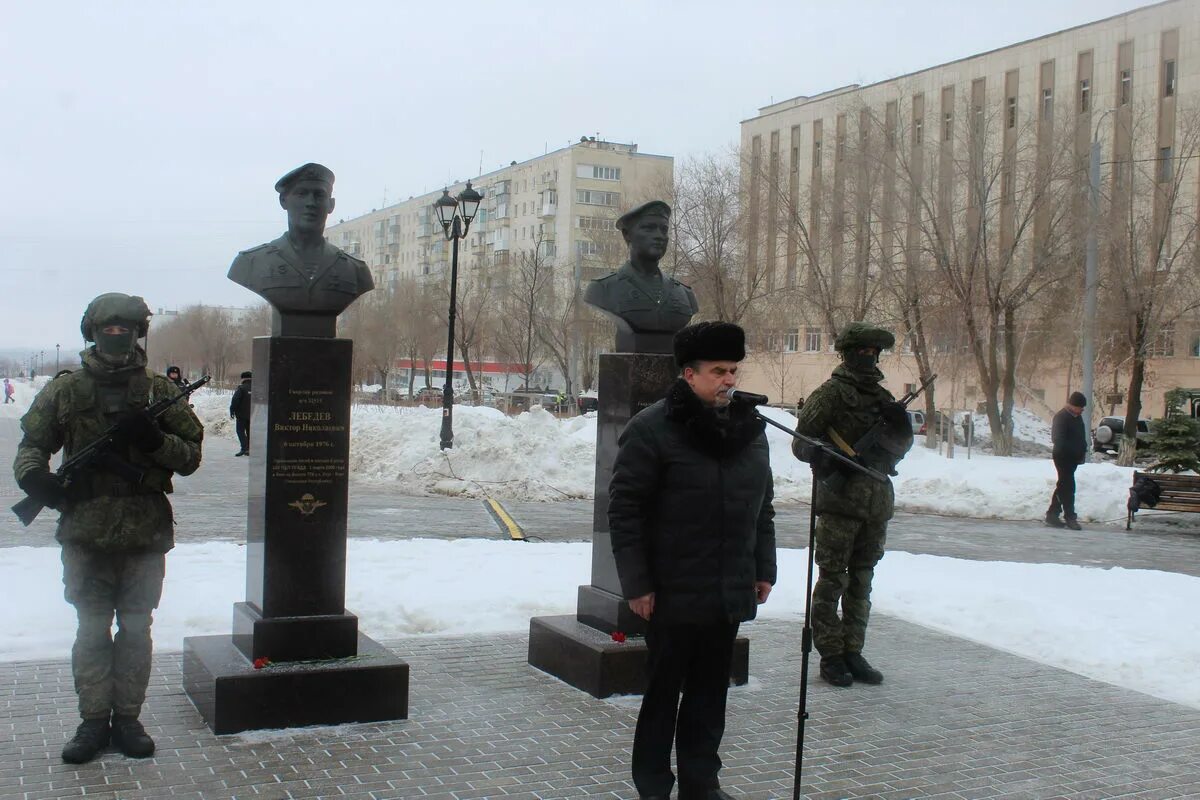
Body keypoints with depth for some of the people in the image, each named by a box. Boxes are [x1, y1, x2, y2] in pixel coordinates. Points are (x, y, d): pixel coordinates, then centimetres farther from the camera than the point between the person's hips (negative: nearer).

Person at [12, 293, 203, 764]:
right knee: (91, 631, 6)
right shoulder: (65, 391, 5)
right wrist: (32, 474, -12)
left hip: (146, 535, 0)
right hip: (86, 534, 0)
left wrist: (154, 439, -14)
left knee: (136, 631, 8)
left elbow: (191, 456, 5)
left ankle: (128, 719, 19)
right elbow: (33, 442, 10)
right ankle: (94, 721, 17)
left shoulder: (160, 391, 5)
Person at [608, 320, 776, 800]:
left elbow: (762, 508, 17)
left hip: (730, 594, 6)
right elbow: (625, 509, -11)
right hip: (673, 594, -5)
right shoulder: (652, 429, -11)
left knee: (710, 692, 13)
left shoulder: (750, 430, 9)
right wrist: (636, 582, -13)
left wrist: (764, 568, 13)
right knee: (663, 690, 6)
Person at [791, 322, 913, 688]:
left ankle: (853, 653, 21)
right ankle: (830, 655, 5)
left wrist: (899, 423, 0)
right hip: (840, 497, -7)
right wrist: (828, 460, -22)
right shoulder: (831, 393, -3)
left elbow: (901, 446, 20)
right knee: (833, 579, -2)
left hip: (877, 501, 7)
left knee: (861, 581, 12)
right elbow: (802, 442, -6)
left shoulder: (882, 396, 16)